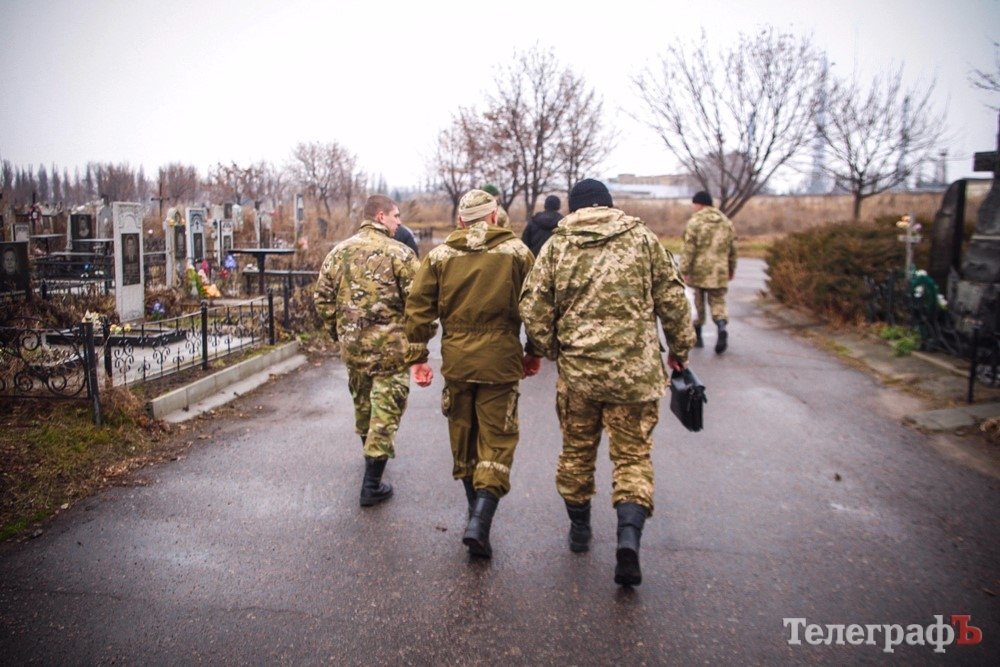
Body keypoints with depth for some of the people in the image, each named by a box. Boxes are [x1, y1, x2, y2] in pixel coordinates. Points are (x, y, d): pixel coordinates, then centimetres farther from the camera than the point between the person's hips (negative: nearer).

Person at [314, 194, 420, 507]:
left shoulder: (339, 251, 6)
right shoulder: (399, 252, -8)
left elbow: (323, 298, 8)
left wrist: (337, 331, 19)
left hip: (352, 342, 5)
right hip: (390, 343, -5)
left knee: (362, 401, 23)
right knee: (386, 408, 1)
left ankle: (371, 455, 44)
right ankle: (372, 484, 1)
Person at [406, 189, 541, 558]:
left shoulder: (439, 254, 5)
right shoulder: (516, 251, 1)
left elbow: (418, 307, 1)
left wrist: (417, 356, 6)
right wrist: (534, 353, 12)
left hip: (455, 361, 3)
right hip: (500, 361, -2)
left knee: (463, 440, 17)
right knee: (497, 441, 4)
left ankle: (476, 514, 30)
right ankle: (480, 522, -10)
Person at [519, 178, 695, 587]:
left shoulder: (557, 245, 2)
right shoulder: (642, 238, 3)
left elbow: (533, 307, -3)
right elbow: (672, 300, 4)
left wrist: (548, 349, 12)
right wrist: (680, 349, 16)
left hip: (577, 369, 1)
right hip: (636, 370, 0)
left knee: (577, 450, 18)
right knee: (633, 454, 9)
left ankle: (579, 530, 32)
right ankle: (629, 535, -8)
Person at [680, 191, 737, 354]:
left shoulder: (694, 222, -7)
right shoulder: (726, 222, 10)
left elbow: (689, 250, -12)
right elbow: (732, 249, 14)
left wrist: (684, 270, -8)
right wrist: (731, 270, 23)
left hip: (699, 271, -3)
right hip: (719, 272, 3)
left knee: (699, 302, 11)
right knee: (718, 301, 8)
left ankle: (697, 336, 19)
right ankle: (722, 326, -19)